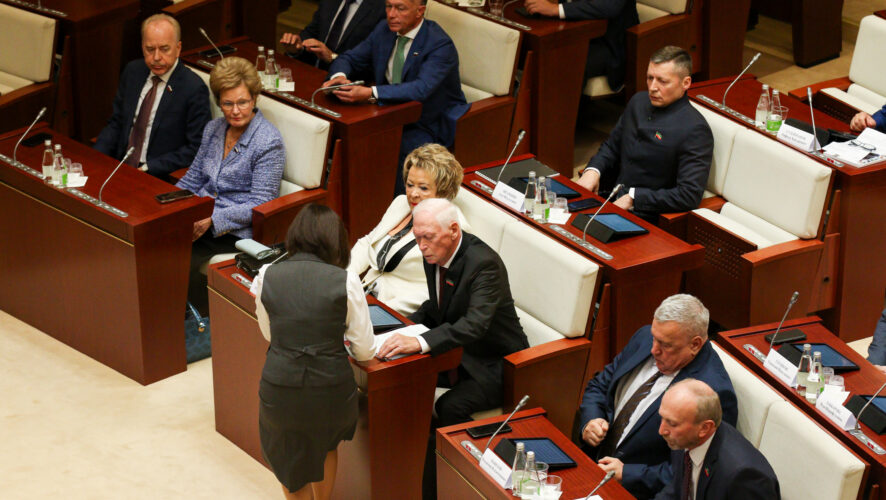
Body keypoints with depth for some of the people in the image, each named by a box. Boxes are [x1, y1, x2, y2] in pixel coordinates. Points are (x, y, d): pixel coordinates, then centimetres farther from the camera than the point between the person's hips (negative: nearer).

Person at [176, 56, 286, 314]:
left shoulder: (268, 142, -11)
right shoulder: (213, 129, 12)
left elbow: (259, 205, -14)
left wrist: (212, 219, -23)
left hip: (237, 233, -7)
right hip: (201, 220, 7)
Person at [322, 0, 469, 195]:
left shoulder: (440, 45, -20)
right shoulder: (384, 31, 3)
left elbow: (421, 89, -35)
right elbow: (349, 59, 8)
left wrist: (371, 93, -46)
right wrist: (339, 76, -19)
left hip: (429, 124, -6)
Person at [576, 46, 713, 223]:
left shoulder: (695, 130, -15)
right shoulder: (639, 101, 11)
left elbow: (689, 196, -20)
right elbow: (611, 146, 23)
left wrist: (633, 198, -19)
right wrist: (592, 171, 1)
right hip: (613, 201, 8)